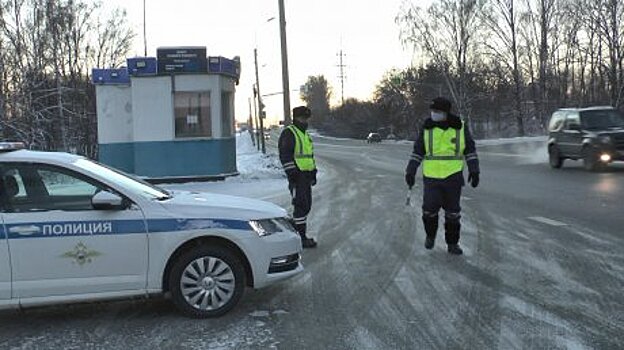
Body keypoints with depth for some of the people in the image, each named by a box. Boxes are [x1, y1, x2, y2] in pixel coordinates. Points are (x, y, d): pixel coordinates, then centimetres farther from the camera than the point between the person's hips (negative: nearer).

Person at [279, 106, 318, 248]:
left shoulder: (305, 134, 21)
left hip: (306, 175, 9)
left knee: (306, 205, 11)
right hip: (297, 176, -9)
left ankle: (295, 231, 21)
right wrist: (292, 174, -21)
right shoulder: (288, 133, -9)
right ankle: (301, 238, -7)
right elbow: (285, 156, -16)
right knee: (301, 205, -10)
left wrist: (313, 172, 23)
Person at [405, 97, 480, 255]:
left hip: (453, 177, 0)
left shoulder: (460, 127, -1)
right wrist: (410, 171, 1)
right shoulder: (427, 128, 0)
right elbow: (418, 151, 7)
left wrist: (474, 170, 0)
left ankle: (452, 243, 18)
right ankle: (430, 236, 22)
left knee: (452, 213, 4)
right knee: (429, 210, -5)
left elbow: (470, 149, 7)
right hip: (431, 177, 0)